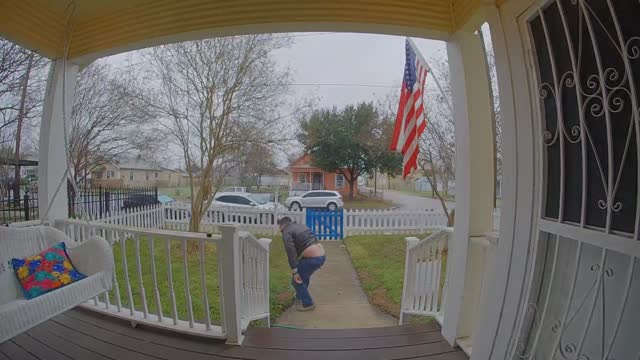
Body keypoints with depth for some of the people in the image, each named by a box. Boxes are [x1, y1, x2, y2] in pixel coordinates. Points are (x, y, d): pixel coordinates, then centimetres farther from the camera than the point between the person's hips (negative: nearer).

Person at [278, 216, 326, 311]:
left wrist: (294, 272, -18)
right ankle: (300, 296, 50)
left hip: (312, 259, -9)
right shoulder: (301, 226, 21)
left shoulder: (286, 233, -4)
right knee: (304, 273, 33)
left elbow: (291, 252, -17)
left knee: (296, 281, 12)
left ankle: (308, 304, 21)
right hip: (321, 256, 9)